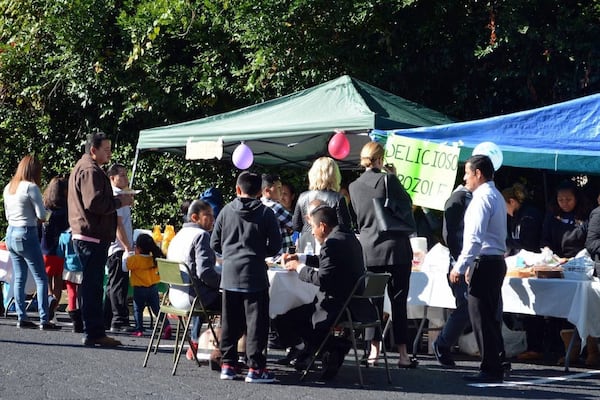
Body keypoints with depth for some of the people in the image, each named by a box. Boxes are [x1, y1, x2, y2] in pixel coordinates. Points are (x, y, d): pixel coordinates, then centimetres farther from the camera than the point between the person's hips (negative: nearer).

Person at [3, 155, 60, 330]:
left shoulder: (8, 188, 10)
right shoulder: (31, 187, -13)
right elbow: (42, 215, -13)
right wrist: (35, 216, 7)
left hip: (11, 233, 8)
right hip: (27, 235, -8)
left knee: (19, 278, 10)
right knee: (41, 279, -3)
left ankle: (22, 317, 9)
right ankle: (44, 320, -7)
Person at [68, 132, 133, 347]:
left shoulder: (83, 168, 21)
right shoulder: (90, 171, -14)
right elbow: (95, 203, -23)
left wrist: (116, 200, 11)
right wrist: (120, 201, -12)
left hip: (88, 237, 11)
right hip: (92, 237, -11)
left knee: (93, 286, 12)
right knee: (93, 286, -9)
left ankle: (95, 332, 16)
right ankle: (94, 333, -8)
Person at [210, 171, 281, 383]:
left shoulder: (226, 211, 4)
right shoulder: (266, 213, -4)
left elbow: (215, 243, 7)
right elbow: (275, 246, -3)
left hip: (229, 274, 3)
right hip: (254, 274, -3)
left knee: (230, 321, 12)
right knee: (256, 321, 0)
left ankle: (228, 364, 16)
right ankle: (255, 367, -1)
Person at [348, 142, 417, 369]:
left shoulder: (354, 187, 4)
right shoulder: (387, 180, -10)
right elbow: (407, 204, 2)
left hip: (368, 250, 4)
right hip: (395, 248, -4)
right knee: (398, 301, 1)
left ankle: (374, 351, 8)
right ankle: (402, 354, 2)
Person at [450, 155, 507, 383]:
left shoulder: (482, 198, -13)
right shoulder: (496, 196, 19)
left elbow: (475, 238, -21)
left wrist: (460, 266, -19)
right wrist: (471, 265, 22)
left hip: (485, 263, -10)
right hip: (496, 260, 10)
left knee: (482, 317, -8)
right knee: (491, 317, 14)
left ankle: (491, 370, -8)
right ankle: (496, 366, 17)